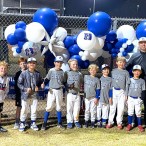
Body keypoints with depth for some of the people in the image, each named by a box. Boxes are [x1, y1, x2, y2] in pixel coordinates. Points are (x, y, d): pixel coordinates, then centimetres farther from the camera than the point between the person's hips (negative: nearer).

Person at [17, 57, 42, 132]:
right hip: (25, 95, -3)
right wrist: (26, 89, -16)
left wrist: (38, 87, -6)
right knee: (24, 110, 3)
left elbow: (40, 82, 14)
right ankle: (22, 124, 18)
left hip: (35, 95, 3)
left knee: (34, 110, 11)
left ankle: (33, 123, 26)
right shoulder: (24, 73, -8)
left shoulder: (37, 74, 2)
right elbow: (19, 83, -6)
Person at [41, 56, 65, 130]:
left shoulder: (62, 72, 6)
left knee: (59, 107, 12)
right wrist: (43, 83, -19)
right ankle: (44, 124, 1)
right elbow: (47, 78, -2)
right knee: (49, 107, -7)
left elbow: (63, 82, 12)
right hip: (52, 90, -3)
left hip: (59, 91, 3)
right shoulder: (51, 71, -1)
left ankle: (59, 123, 22)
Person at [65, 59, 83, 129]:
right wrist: (68, 86, -16)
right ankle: (69, 122, 12)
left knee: (77, 108, 8)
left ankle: (76, 121, 21)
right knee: (69, 108, 1)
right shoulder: (67, 73, -1)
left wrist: (80, 86, 0)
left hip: (77, 94, 3)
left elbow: (82, 83, 18)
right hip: (70, 93, -3)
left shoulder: (79, 74, 10)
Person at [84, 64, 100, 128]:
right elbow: (83, 85, 11)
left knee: (93, 110, 0)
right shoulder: (85, 77, 4)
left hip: (94, 97, -2)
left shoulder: (97, 79, -1)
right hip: (87, 97, 2)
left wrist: (97, 98, -8)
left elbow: (98, 89, -2)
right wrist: (84, 95, 8)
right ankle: (86, 122, 16)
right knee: (87, 110, 7)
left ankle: (92, 123, 8)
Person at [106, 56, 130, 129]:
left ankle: (119, 122, 13)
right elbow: (110, 82, 8)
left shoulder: (126, 72, 3)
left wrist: (126, 94, -2)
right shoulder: (113, 71, 6)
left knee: (121, 108, 2)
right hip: (114, 91, 1)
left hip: (122, 92, 0)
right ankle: (110, 122, 10)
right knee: (112, 107, 2)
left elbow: (127, 84, 3)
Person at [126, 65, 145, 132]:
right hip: (130, 98, 0)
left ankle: (139, 125, 16)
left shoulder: (142, 81, 1)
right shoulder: (130, 80, 1)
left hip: (138, 99, 0)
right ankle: (129, 124, 17)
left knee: (138, 112, 4)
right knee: (130, 112, 7)